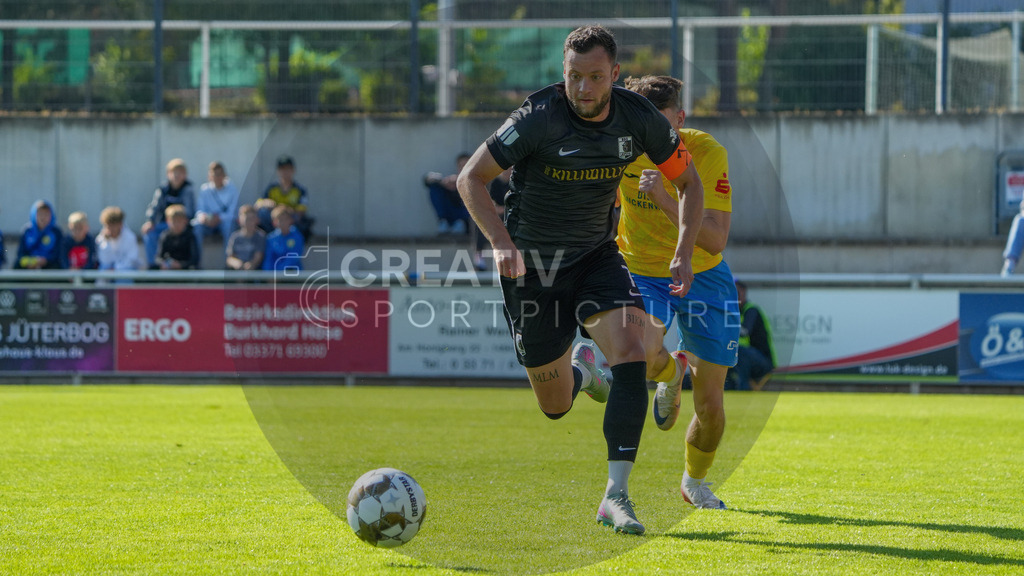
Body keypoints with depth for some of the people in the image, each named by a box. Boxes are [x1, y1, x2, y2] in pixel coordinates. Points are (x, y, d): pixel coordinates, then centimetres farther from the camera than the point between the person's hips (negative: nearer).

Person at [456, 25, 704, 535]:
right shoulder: (539, 118, -23)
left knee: (630, 351, -24)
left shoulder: (639, 119, -11)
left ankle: (616, 496, -22)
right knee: (556, 406, 5)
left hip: (596, 256, 2)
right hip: (531, 264, -2)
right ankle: (581, 371, 46)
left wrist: (684, 254, -10)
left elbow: (688, 182, 3)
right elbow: (471, 178, -17)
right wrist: (501, 243, -32)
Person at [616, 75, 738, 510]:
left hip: (700, 276, 0)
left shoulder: (707, 154, -23)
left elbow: (715, 240, -31)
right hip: (640, 273, 0)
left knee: (710, 406, 1)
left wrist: (666, 199, -41)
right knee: (642, 355, -33)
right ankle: (671, 374, 6)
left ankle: (695, 483, 33)